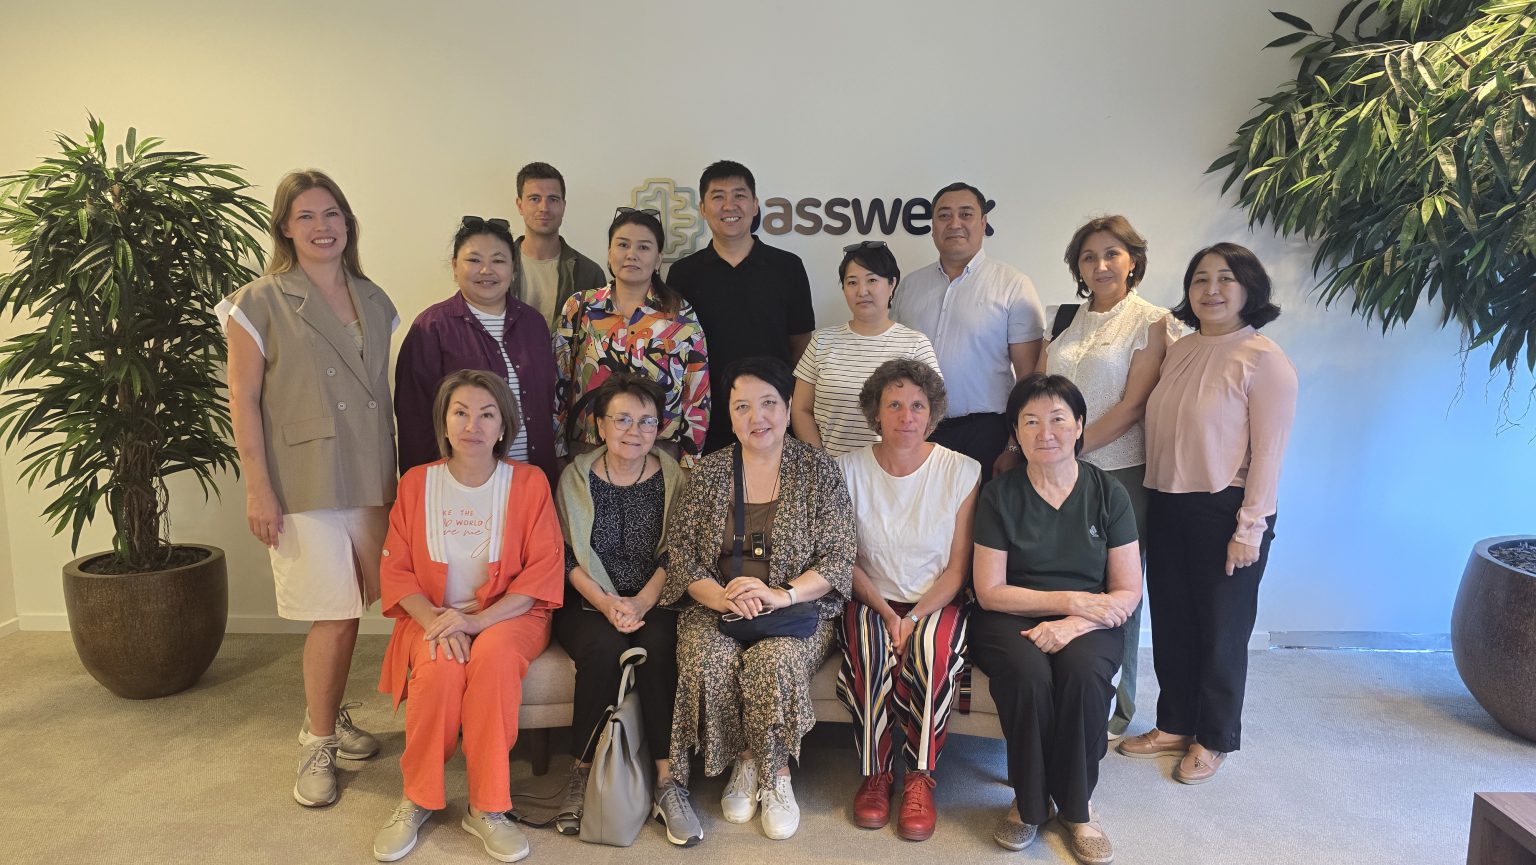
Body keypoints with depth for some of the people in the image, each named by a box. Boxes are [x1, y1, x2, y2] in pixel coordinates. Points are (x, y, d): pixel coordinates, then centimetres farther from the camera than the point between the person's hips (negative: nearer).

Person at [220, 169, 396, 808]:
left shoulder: (373, 301, 11)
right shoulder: (260, 304, -4)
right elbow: (243, 401, -6)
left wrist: (393, 474, 12)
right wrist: (257, 488, -11)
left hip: (369, 479, 5)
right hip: (305, 483, -5)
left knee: (349, 610, 10)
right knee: (335, 615, -3)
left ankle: (328, 716, 31)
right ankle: (319, 743, 16)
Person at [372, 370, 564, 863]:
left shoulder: (528, 483, -2)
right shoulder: (416, 483, 3)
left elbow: (543, 572, -7)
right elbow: (396, 569, 1)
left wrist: (477, 621, -19)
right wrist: (434, 620, -18)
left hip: (508, 613, -1)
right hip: (432, 614, 1)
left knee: (494, 657, -34)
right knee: (440, 668, -31)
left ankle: (486, 808, -20)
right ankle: (416, 801, -9)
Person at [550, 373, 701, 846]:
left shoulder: (672, 477, 5)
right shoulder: (575, 478, 4)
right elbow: (568, 558, -1)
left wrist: (642, 602, -16)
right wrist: (606, 603, -16)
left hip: (654, 601, 0)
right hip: (588, 604, 0)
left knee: (658, 646, -30)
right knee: (603, 647, -31)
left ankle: (666, 780, -22)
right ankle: (583, 770, -11)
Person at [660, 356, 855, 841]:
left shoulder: (819, 470, 2)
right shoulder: (708, 472, 7)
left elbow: (838, 559, -3)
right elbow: (679, 552, 3)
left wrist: (781, 595, -19)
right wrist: (722, 597, -16)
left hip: (797, 608, -1)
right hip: (716, 606, 2)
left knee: (775, 661, -32)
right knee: (710, 661, -29)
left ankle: (775, 771, -7)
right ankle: (743, 760, -2)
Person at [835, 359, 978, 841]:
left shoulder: (961, 472, -4)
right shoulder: (850, 470, -2)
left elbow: (957, 568, -2)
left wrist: (915, 617, -15)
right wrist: (886, 613, -13)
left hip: (937, 602, 0)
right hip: (872, 601, 1)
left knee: (932, 652, -32)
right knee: (871, 654, -31)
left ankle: (920, 779, -14)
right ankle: (874, 775, -11)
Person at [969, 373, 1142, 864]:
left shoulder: (1107, 494, 1)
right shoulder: (1000, 496, -2)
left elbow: (1128, 592, -2)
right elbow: (990, 591, -4)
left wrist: (1073, 623, -20)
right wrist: (1069, 598, -13)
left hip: (1088, 622, 1)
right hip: (1011, 619, 0)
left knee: (1084, 672, -32)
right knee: (1027, 672, -33)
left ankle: (1077, 806, -9)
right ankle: (1029, 802, -8)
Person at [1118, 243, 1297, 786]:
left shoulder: (1263, 359, -10)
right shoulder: (1179, 351, 9)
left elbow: (1269, 452, -13)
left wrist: (1250, 528, -16)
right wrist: (1153, 498, 9)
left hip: (1226, 511, -6)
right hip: (1167, 507, 6)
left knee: (1221, 629, 8)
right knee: (1170, 623, 14)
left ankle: (1213, 739, 26)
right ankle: (1174, 725, 31)